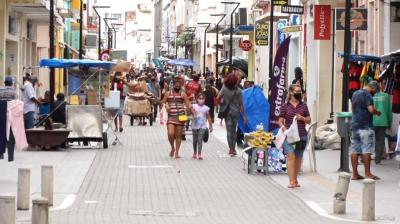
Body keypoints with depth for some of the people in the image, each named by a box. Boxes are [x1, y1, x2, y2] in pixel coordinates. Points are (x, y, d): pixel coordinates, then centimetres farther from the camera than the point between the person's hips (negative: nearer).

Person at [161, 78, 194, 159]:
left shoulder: (183, 94, 3)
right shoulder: (168, 94, 10)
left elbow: (188, 104, -3)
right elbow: (162, 102, 13)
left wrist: (194, 113, -15)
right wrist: (165, 105, -10)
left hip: (180, 117, -1)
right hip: (171, 117, 1)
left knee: (178, 135, 3)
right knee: (170, 134, -13)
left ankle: (177, 152, 15)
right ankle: (172, 148, 14)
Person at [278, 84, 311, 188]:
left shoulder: (303, 106, 9)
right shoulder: (285, 106, 3)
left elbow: (309, 120, 13)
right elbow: (280, 121, 5)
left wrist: (302, 118, -7)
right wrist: (283, 128, -15)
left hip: (301, 135, 3)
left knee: (298, 157, 9)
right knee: (291, 155, -18)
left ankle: (295, 180, 22)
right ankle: (291, 181, -21)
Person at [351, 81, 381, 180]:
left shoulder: (355, 93, 16)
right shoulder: (367, 95, -12)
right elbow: (371, 109, -21)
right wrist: (377, 112, -3)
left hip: (355, 124, 8)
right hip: (365, 126, -8)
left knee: (354, 150, 6)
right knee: (366, 150, -4)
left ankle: (355, 174, 7)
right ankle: (367, 174, -3)